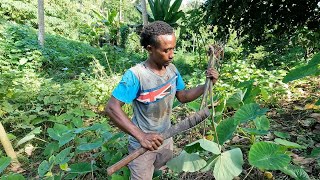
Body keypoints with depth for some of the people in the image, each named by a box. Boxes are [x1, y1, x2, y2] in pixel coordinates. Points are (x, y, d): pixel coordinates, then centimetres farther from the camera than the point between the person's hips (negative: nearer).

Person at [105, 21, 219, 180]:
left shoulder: (172, 69, -7)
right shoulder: (135, 75, -26)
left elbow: (183, 97, 4)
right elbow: (112, 108, -27)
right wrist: (141, 136, -34)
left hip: (166, 140, 6)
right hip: (142, 145, -6)